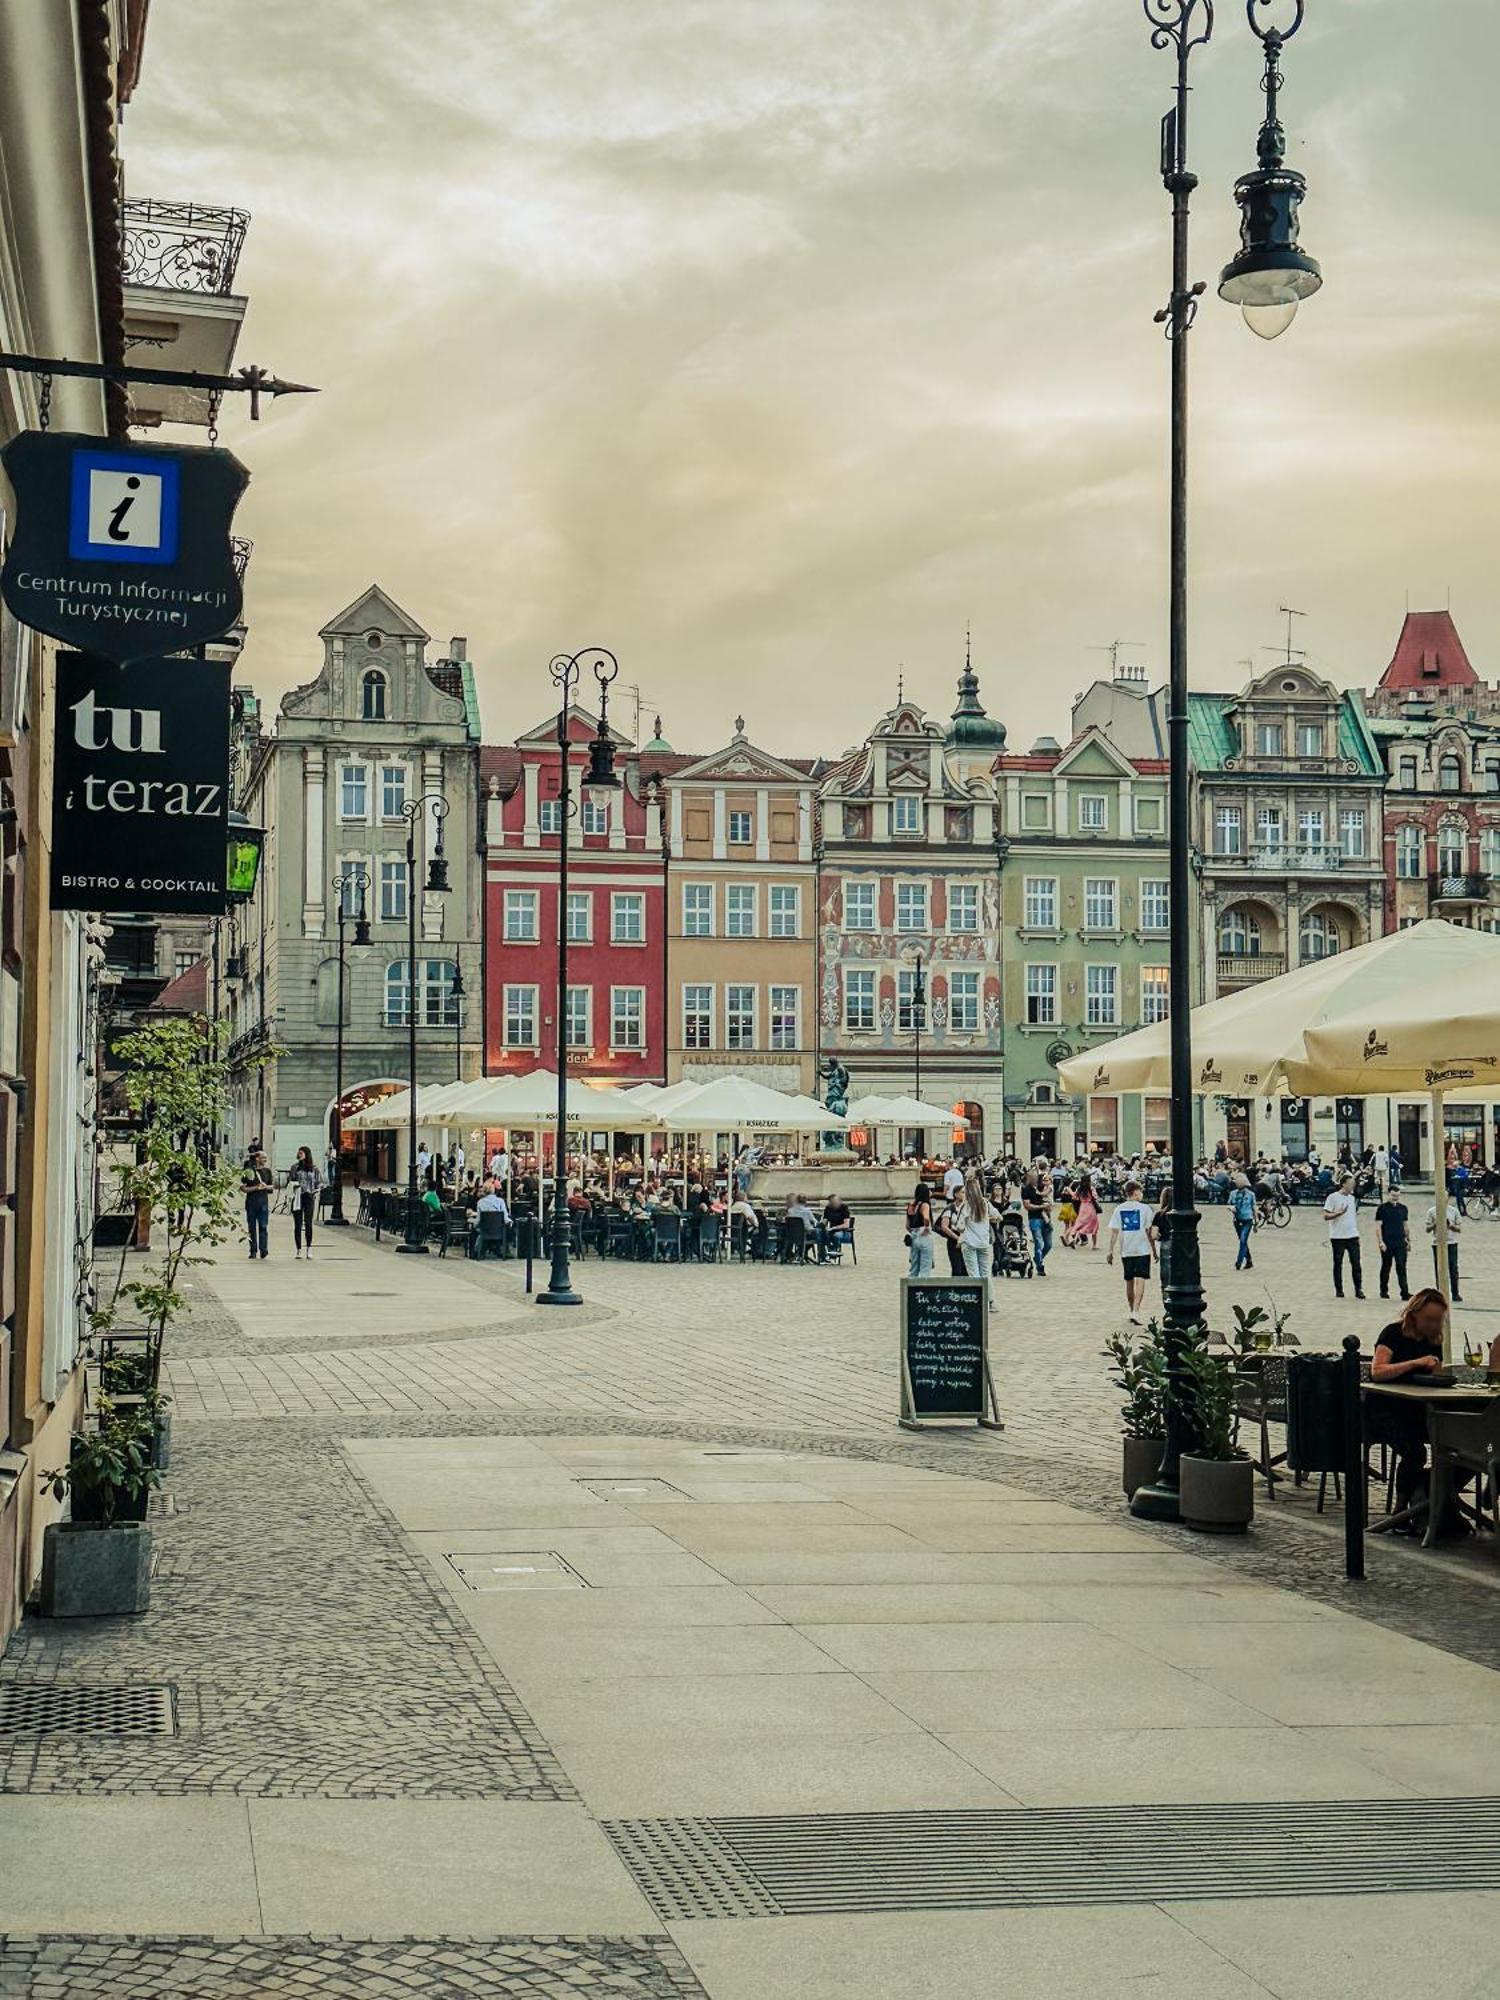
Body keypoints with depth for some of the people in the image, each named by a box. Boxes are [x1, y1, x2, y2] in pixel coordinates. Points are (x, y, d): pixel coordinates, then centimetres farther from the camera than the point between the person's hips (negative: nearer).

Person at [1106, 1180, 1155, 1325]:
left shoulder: (1119, 1209, 3)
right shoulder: (1144, 1208, -5)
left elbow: (1114, 1232, 0)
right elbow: (1150, 1232, -4)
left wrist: (1110, 1252, 3)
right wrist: (1154, 1250, 4)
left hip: (1126, 1251, 4)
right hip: (1142, 1250, -3)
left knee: (1129, 1281, 15)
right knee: (1140, 1280, -5)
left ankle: (1131, 1311, 24)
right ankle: (1135, 1311, -18)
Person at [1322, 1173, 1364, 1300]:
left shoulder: (1352, 1198, 13)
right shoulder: (1333, 1198, -7)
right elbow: (1326, 1216, -10)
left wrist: (1357, 1232, 16)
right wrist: (1340, 1213, -24)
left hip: (1352, 1236, 5)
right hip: (1338, 1237, -5)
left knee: (1356, 1263, -1)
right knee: (1338, 1264, 4)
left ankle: (1358, 1289, 1)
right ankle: (1338, 1290, 12)